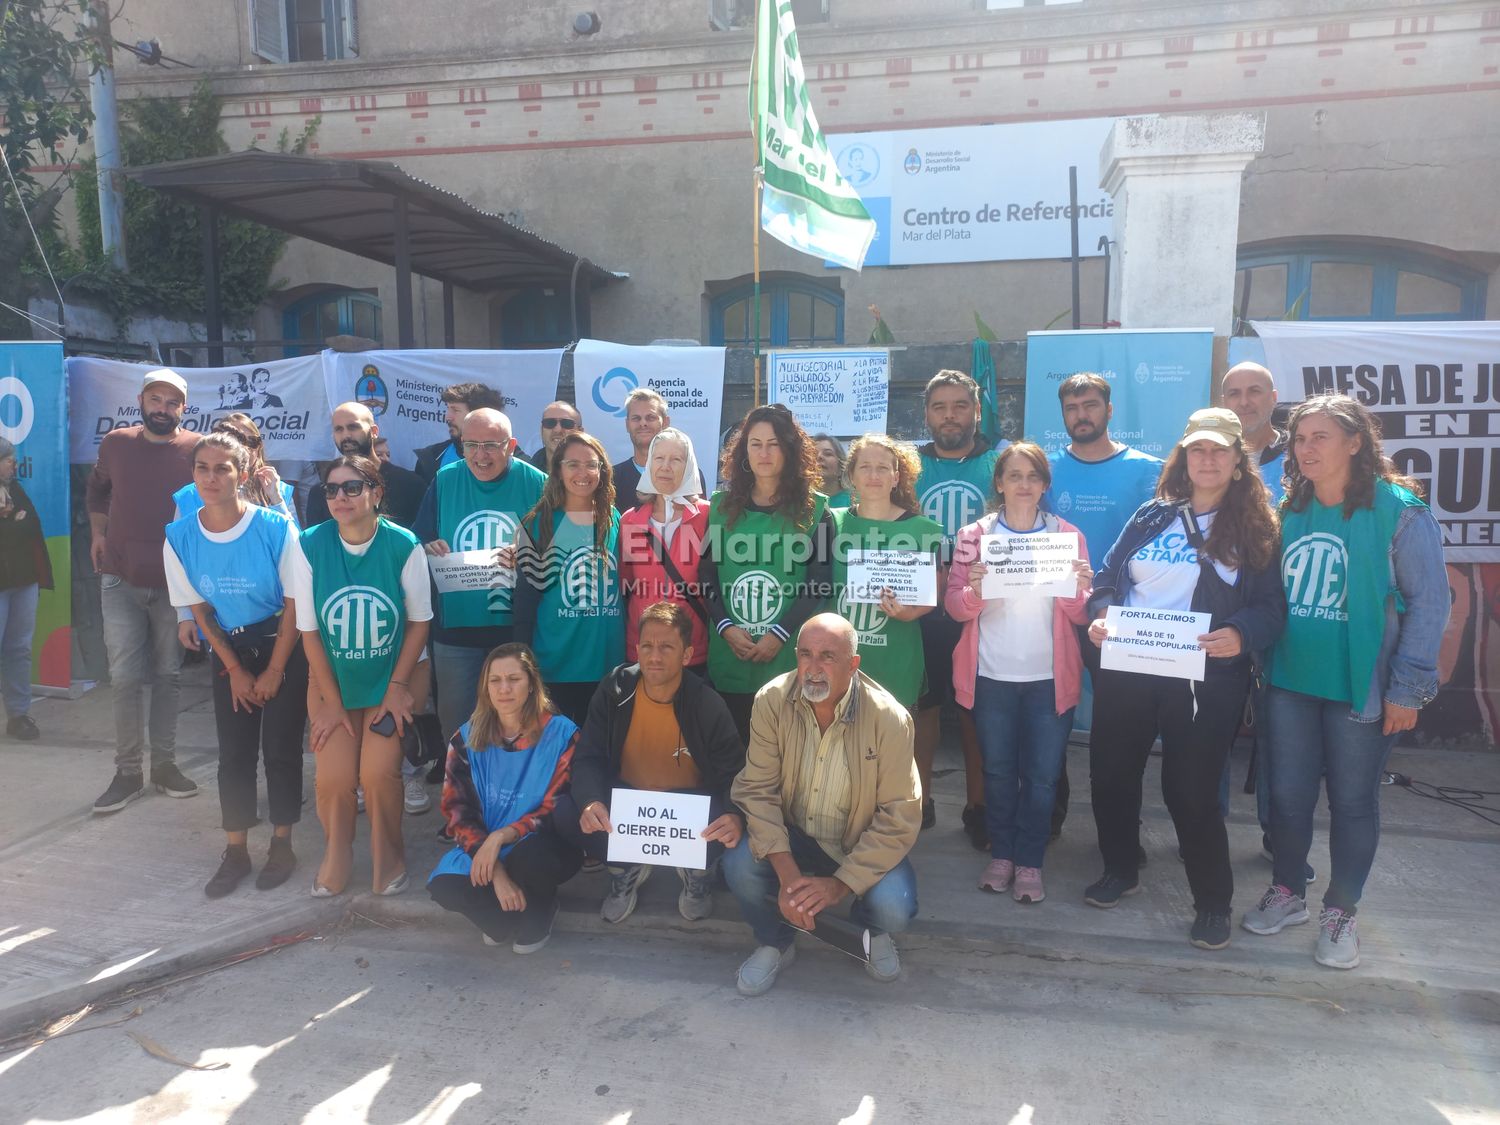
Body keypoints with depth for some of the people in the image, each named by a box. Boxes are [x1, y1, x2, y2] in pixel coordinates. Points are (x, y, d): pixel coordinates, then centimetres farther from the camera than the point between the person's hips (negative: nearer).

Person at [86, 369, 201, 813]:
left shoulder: (197, 450, -7)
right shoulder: (115, 443, 2)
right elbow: (97, 489, 20)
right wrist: (97, 533, 9)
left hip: (175, 581, -1)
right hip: (121, 580, 1)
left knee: (168, 675, 9)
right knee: (125, 677, 1)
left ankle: (164, 764, 21)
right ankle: (127, 772, 11)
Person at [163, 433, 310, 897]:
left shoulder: (276, 528, -20)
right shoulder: (179, 537, -10)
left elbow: (295, 604, -13)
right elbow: (200, 608, -1)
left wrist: (274, 671, -10)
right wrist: (236, 671, -2)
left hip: (283, 646, -3)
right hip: (228, 649, 3)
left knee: (280, 749, 1)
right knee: (234, 752, 6)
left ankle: (281, 845, 17)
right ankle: (235, 851, 19)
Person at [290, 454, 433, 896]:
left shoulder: (404, 546, -18)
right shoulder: (310, 545, -14)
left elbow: (419, 620, -8)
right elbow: (308, 629, -7)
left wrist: (398, 687, -10)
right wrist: (331, 701, -6)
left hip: (393, 677, -1)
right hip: (331, 678, 2)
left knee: (378, 772, -10)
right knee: (333, 776, -5)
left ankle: (389, 857, 17)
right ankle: (336, 852, 25)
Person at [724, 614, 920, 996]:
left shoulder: (889, 718, -23)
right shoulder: (772, 700, -18)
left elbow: (899, 818, -19)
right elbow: (758, 790, -17)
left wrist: (841, 883, -27)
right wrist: (787, 874, -28)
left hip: (861, 843, -1)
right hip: (790, 834, 2)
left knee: (894, 907, -27)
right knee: (739, 864, -26)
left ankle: (870, 931, 15)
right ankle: (775, 943, 8)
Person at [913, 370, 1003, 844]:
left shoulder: (999, 463, 0)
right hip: (921, 610, 1)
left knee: (975, 707, 8)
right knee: (923, 702, 10)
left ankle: (977, 806, 22)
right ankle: (920, 800, 25)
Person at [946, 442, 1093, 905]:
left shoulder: (1068, 534, 4)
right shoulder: (974, 535, 2)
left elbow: (1078, 615, 3)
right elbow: (954, 606, -1)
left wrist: (1080, 590, -17)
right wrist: (973, 592, -22)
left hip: (1050, 677, 0)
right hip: (991, 676, 0)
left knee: (1042, 775, 4)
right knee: (998, 770, 11)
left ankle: (1030, 862, 19)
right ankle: (1001, 855, 25)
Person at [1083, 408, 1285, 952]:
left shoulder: (1256, 528, 1)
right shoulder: (1153, 515, 9)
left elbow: (1272, 607, -4)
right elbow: (1108, 576, 10)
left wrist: (1242, 634, -24)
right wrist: (1099, 616, -9)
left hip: (1204, 678, -3)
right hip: (1126, 669, 4)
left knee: (1191, 788, 0)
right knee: (1111, 773, 11)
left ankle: (1213, 900, 22)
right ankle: (1120, 870, 35)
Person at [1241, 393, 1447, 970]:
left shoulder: (1400, 512, -9)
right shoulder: (1289, 511, 6)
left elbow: (1429, 604, -9)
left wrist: (1407, 688, -11)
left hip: (1360, 687, -4)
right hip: (1290, 682, 4)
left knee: (1353, 801, 10)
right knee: (1287, 794, 11)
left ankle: (1340, 912, 28)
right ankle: (1287, 894, 32)